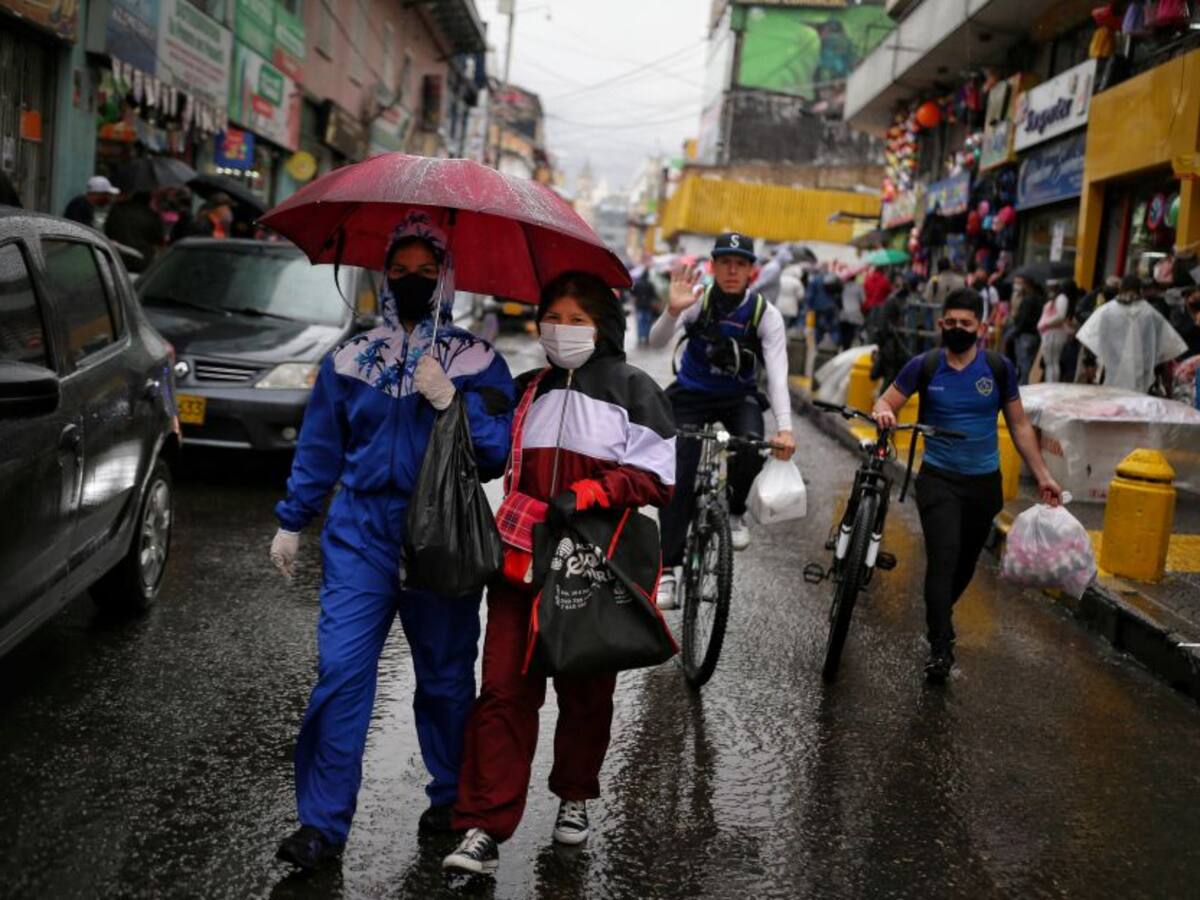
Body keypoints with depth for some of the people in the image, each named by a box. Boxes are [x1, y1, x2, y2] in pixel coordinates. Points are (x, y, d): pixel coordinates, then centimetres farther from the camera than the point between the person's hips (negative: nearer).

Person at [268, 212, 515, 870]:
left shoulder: (477, 364, 1)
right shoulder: (351, 359, 8)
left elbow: (496, 455, -6)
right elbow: (318, 447, 14)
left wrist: (450, 401, -18)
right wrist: (291, 521, 14)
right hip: (360, 535, 1)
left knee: (445, 677, 10)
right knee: (340, 672, -7)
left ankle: (451, 801, 28)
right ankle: (322, 822, 0)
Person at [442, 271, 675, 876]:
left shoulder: (631, 389, 3)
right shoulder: (525, 391, 15)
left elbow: (659, 475, -4)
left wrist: (585, 494, -15)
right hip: (523, 556, 2)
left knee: (585, 690, 10)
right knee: (505, 690, -6)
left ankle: (574, 798, 32)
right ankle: (483, 831, -6)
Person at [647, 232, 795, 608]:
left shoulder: (765, 314, -17)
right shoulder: (697, 300, -17)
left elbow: (777, 373, -25)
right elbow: (657, 341, -28)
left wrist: (784, 428, -38)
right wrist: (673, 310, -50)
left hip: (739, 397, 0)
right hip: (692, 394, 0)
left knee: (753, 448, -29)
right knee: (679, 480, -12)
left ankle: (734, 512, 3)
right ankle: (667, 570, -5)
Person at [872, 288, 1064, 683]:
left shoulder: (998, 368, -1)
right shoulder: (924, 366, -4)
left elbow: (1019, 424, 5)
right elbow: (885, 402, -2)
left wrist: (1042, 475, 3)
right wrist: (883, 412, -27)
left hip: (984, 483, 2)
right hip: (938, 479, -2)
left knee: (966, 561, 13)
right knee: (943, 555, -18)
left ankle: (939, 616, 40)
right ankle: (940, 648, -15)